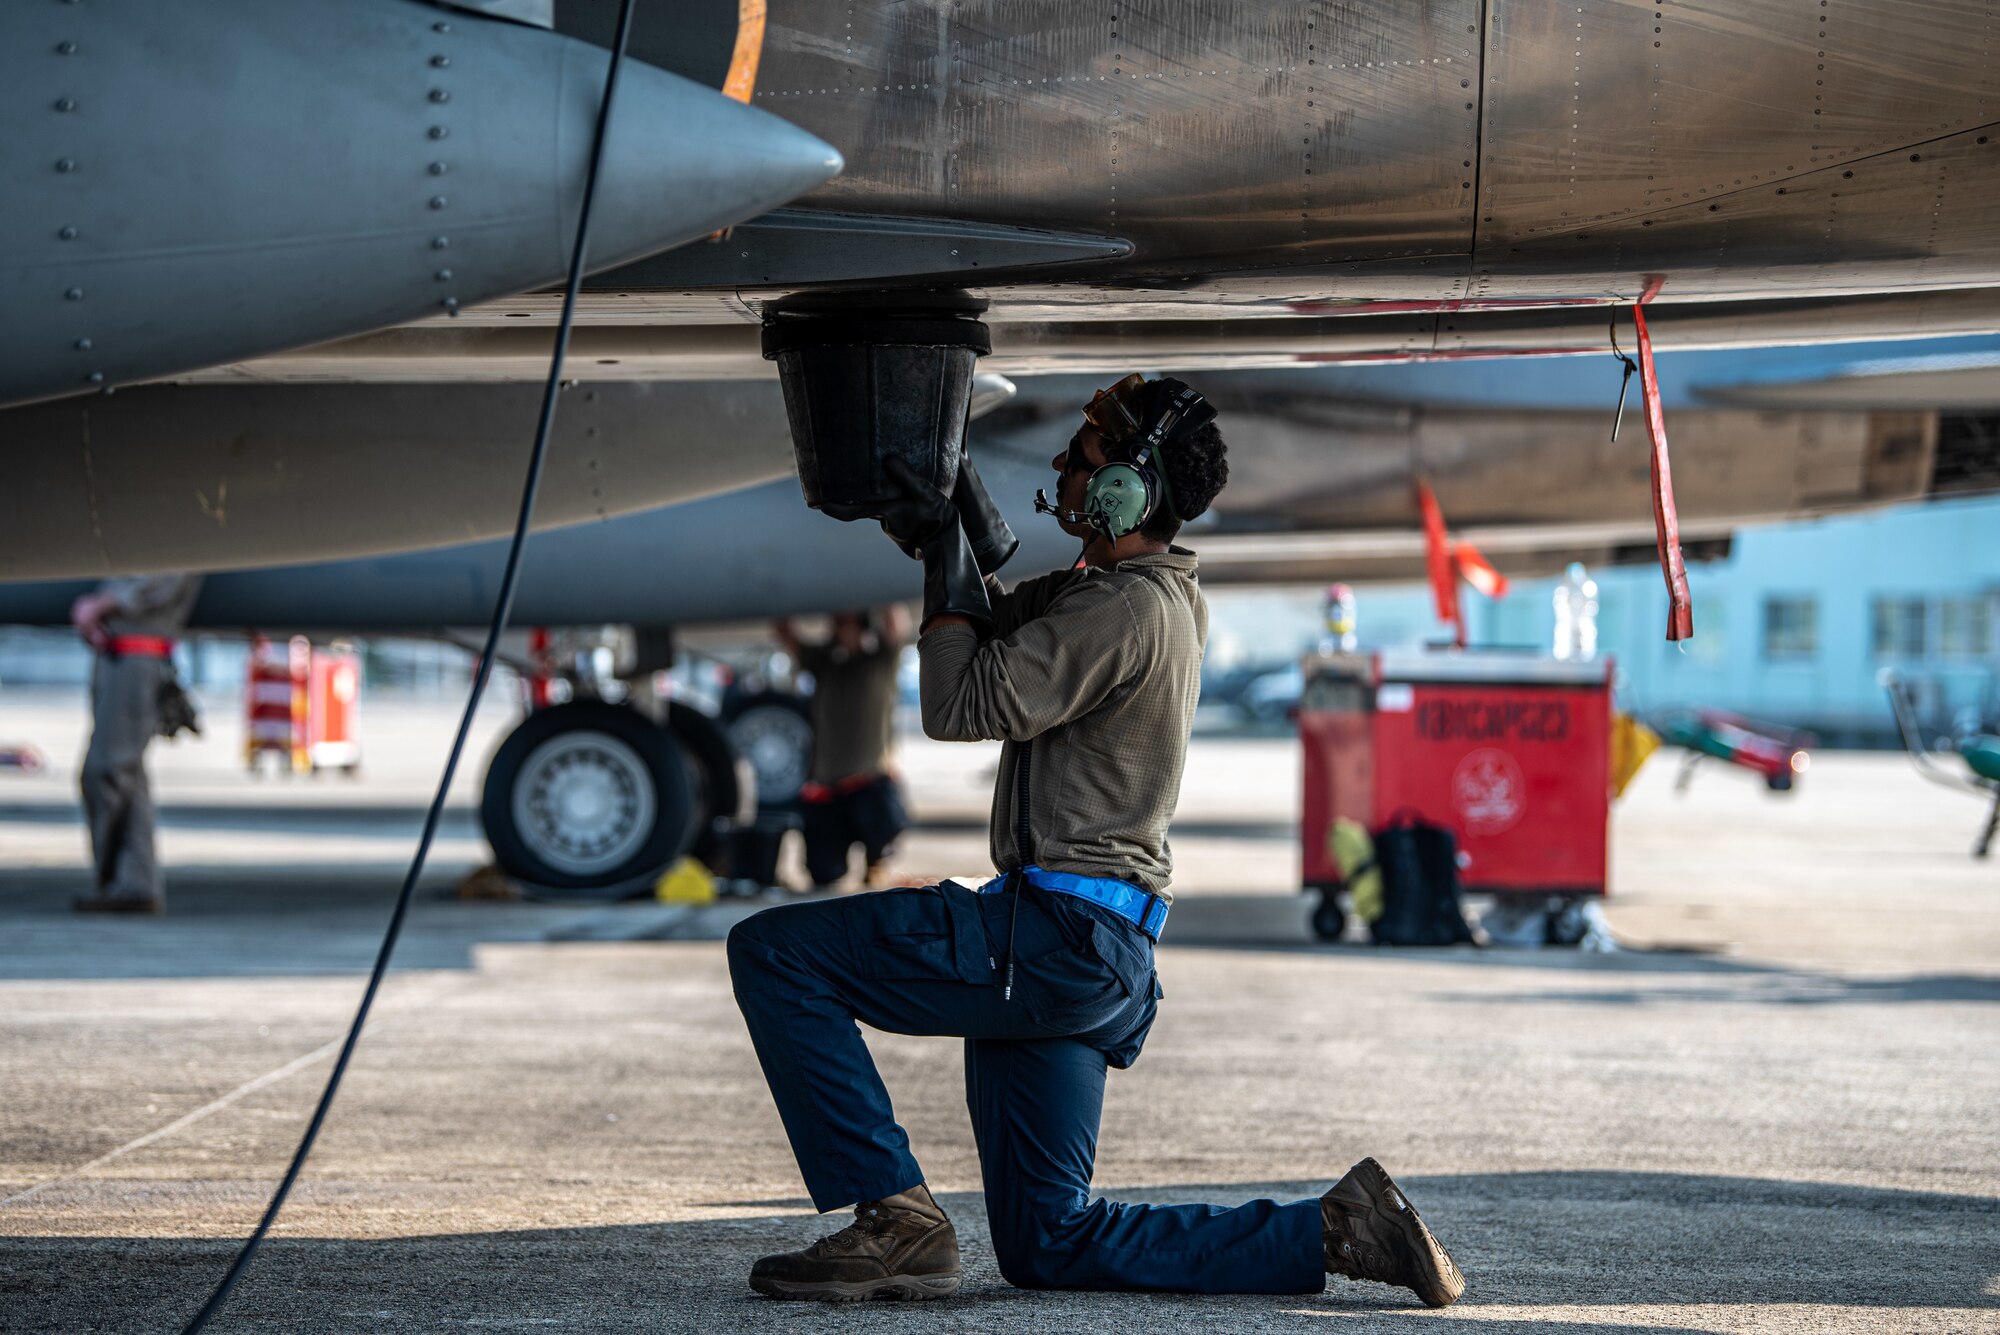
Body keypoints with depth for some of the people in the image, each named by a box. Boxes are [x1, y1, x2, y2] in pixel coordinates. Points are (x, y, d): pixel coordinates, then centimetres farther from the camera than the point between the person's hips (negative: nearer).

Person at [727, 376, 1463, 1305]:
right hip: (1099, 952, 10)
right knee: (1047, 1246, 12)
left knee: (774, 952, -9)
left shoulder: (1128, 609, -16)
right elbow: (993, 635, 28)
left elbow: (959, 707, -15)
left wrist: (952, 564, -4)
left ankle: (894, 1218, -11)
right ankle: (1334, 1231, 7)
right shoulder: (1162, 591, 16)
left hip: (1054, 936, -10)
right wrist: (970, 544, 10)